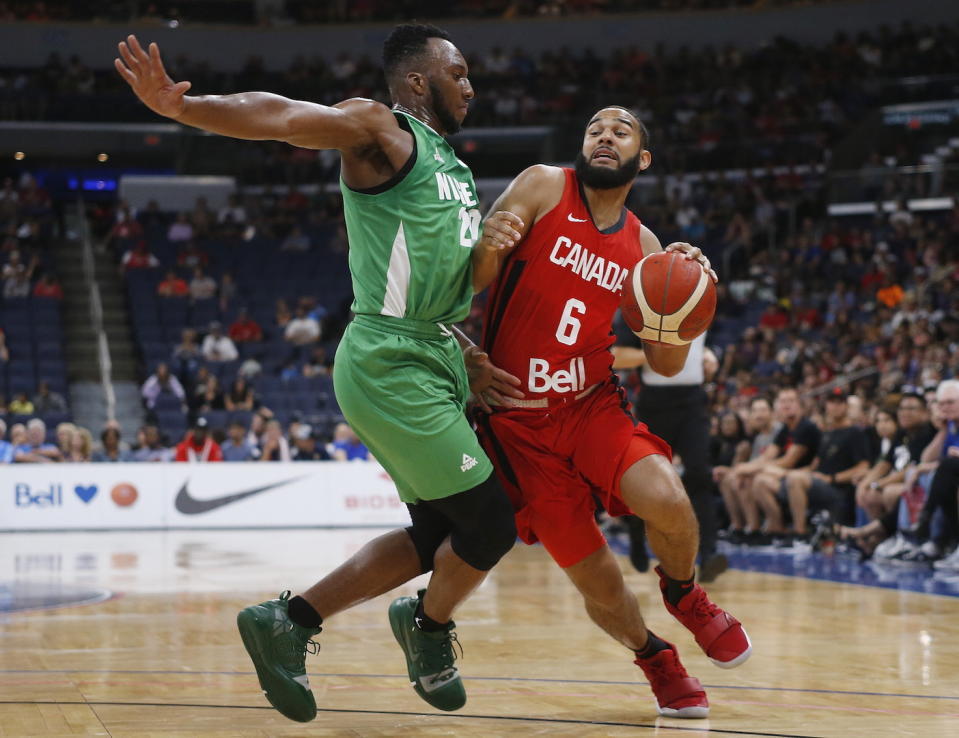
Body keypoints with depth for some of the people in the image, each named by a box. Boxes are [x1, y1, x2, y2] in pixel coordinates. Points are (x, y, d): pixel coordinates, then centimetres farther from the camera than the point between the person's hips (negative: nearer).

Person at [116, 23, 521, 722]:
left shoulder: (455, 168, 21)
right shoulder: (382, 132, -6)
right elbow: (279, 117, -23)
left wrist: (471, 361, 15)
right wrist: (182, 107, -40)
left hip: (435, 361, 10)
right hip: (389, 367, -10)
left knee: (437, 538, 13)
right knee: (490, 524, -6)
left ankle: (287, 623, 20)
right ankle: (430, 627, 22)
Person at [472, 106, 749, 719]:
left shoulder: (642, 246, 7)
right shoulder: (543, 188, -4)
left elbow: (667, 364, 8)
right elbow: (471, 285, -7)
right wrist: (487, 248, -30)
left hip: (593, 404, 2)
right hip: (520, 420, -2)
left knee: (667, 502, -27)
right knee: (596, 580, -4)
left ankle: (683, 593, 7)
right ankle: (654, 656, 28)